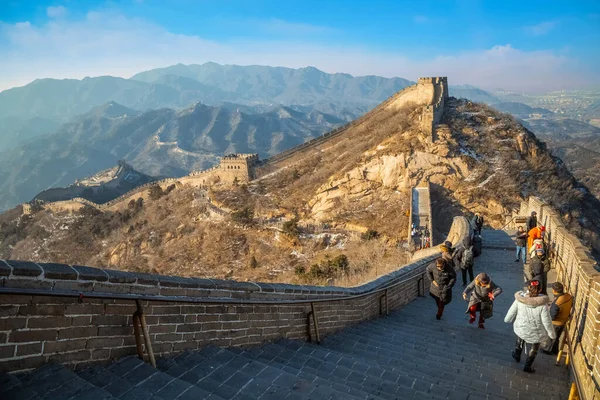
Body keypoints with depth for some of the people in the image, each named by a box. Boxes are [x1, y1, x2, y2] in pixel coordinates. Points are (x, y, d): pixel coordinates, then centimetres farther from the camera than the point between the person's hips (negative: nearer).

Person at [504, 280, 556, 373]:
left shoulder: (520, 299, -23)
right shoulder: (542, 304, -28)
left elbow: (511, 312, -8)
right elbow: (546, 321, -19)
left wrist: (507, 319, 13)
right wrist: (552, 334, -2)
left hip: (520, 328, 2)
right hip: (535, 332, -1)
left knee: (520, 338, 36)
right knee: (534, 348, 26)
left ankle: (517, 354, 55)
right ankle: (528, 367, 42)